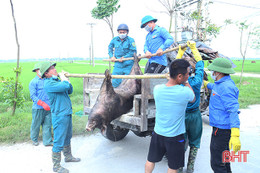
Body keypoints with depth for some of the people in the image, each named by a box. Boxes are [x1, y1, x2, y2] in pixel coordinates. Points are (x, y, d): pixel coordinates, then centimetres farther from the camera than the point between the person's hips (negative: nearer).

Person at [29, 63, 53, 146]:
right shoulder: (33, 82, -5)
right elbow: (33, 96, -12)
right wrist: (43, 104, -22)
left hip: (48, 108, 4)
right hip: (38, 108, -4)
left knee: (47, 124, 8)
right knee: (36, 125, 10)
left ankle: (47, 141, 19)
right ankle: (34, 139, 32)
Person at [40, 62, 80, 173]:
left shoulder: (57, 80, 12)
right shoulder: (48, 83, -17)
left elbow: (70, 91, 15)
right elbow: (65, 86, -29)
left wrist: (66, 79, 2)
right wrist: (63, 78, -9)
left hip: (67, 113, 9)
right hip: (59, 115, -9)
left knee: (67, 137, 23)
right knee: (59, 142, 0)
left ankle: (68, 156, 41)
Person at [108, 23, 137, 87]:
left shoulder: (131, 40, -6)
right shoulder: (114, 40, 7)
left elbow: (133, 52, -9)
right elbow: (110, 48, 23)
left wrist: (124, 58, -13)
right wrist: (111, 56, 9)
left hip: (128, 65, -3)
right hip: (118, 65, 3)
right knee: (115, 83, 1)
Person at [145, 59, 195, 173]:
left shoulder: (157, 89, -14)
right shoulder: (185, 92, -25)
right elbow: (193, 99, -1)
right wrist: (187, 84, 7)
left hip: (158, 133, 3)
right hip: (175, 136, -3)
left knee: (151, 160, 25)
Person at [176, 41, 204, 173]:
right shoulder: (195, 83, -21)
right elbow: (200, 64, -7)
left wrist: (180, 52, 11)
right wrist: (194, 48, 4)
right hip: (194, 116, -1)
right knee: (194, 143, 19)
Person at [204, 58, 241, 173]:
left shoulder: (226, 87, -22)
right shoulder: (222, 83, 9)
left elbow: (233, 110, -29)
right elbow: (215, 87, 36)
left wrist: (235, 135, -35)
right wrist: (205, 83, 50)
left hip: (222, 129, -11)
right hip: (221, 128, 11)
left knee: (217, 163, -2)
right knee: (223, 158, 26)